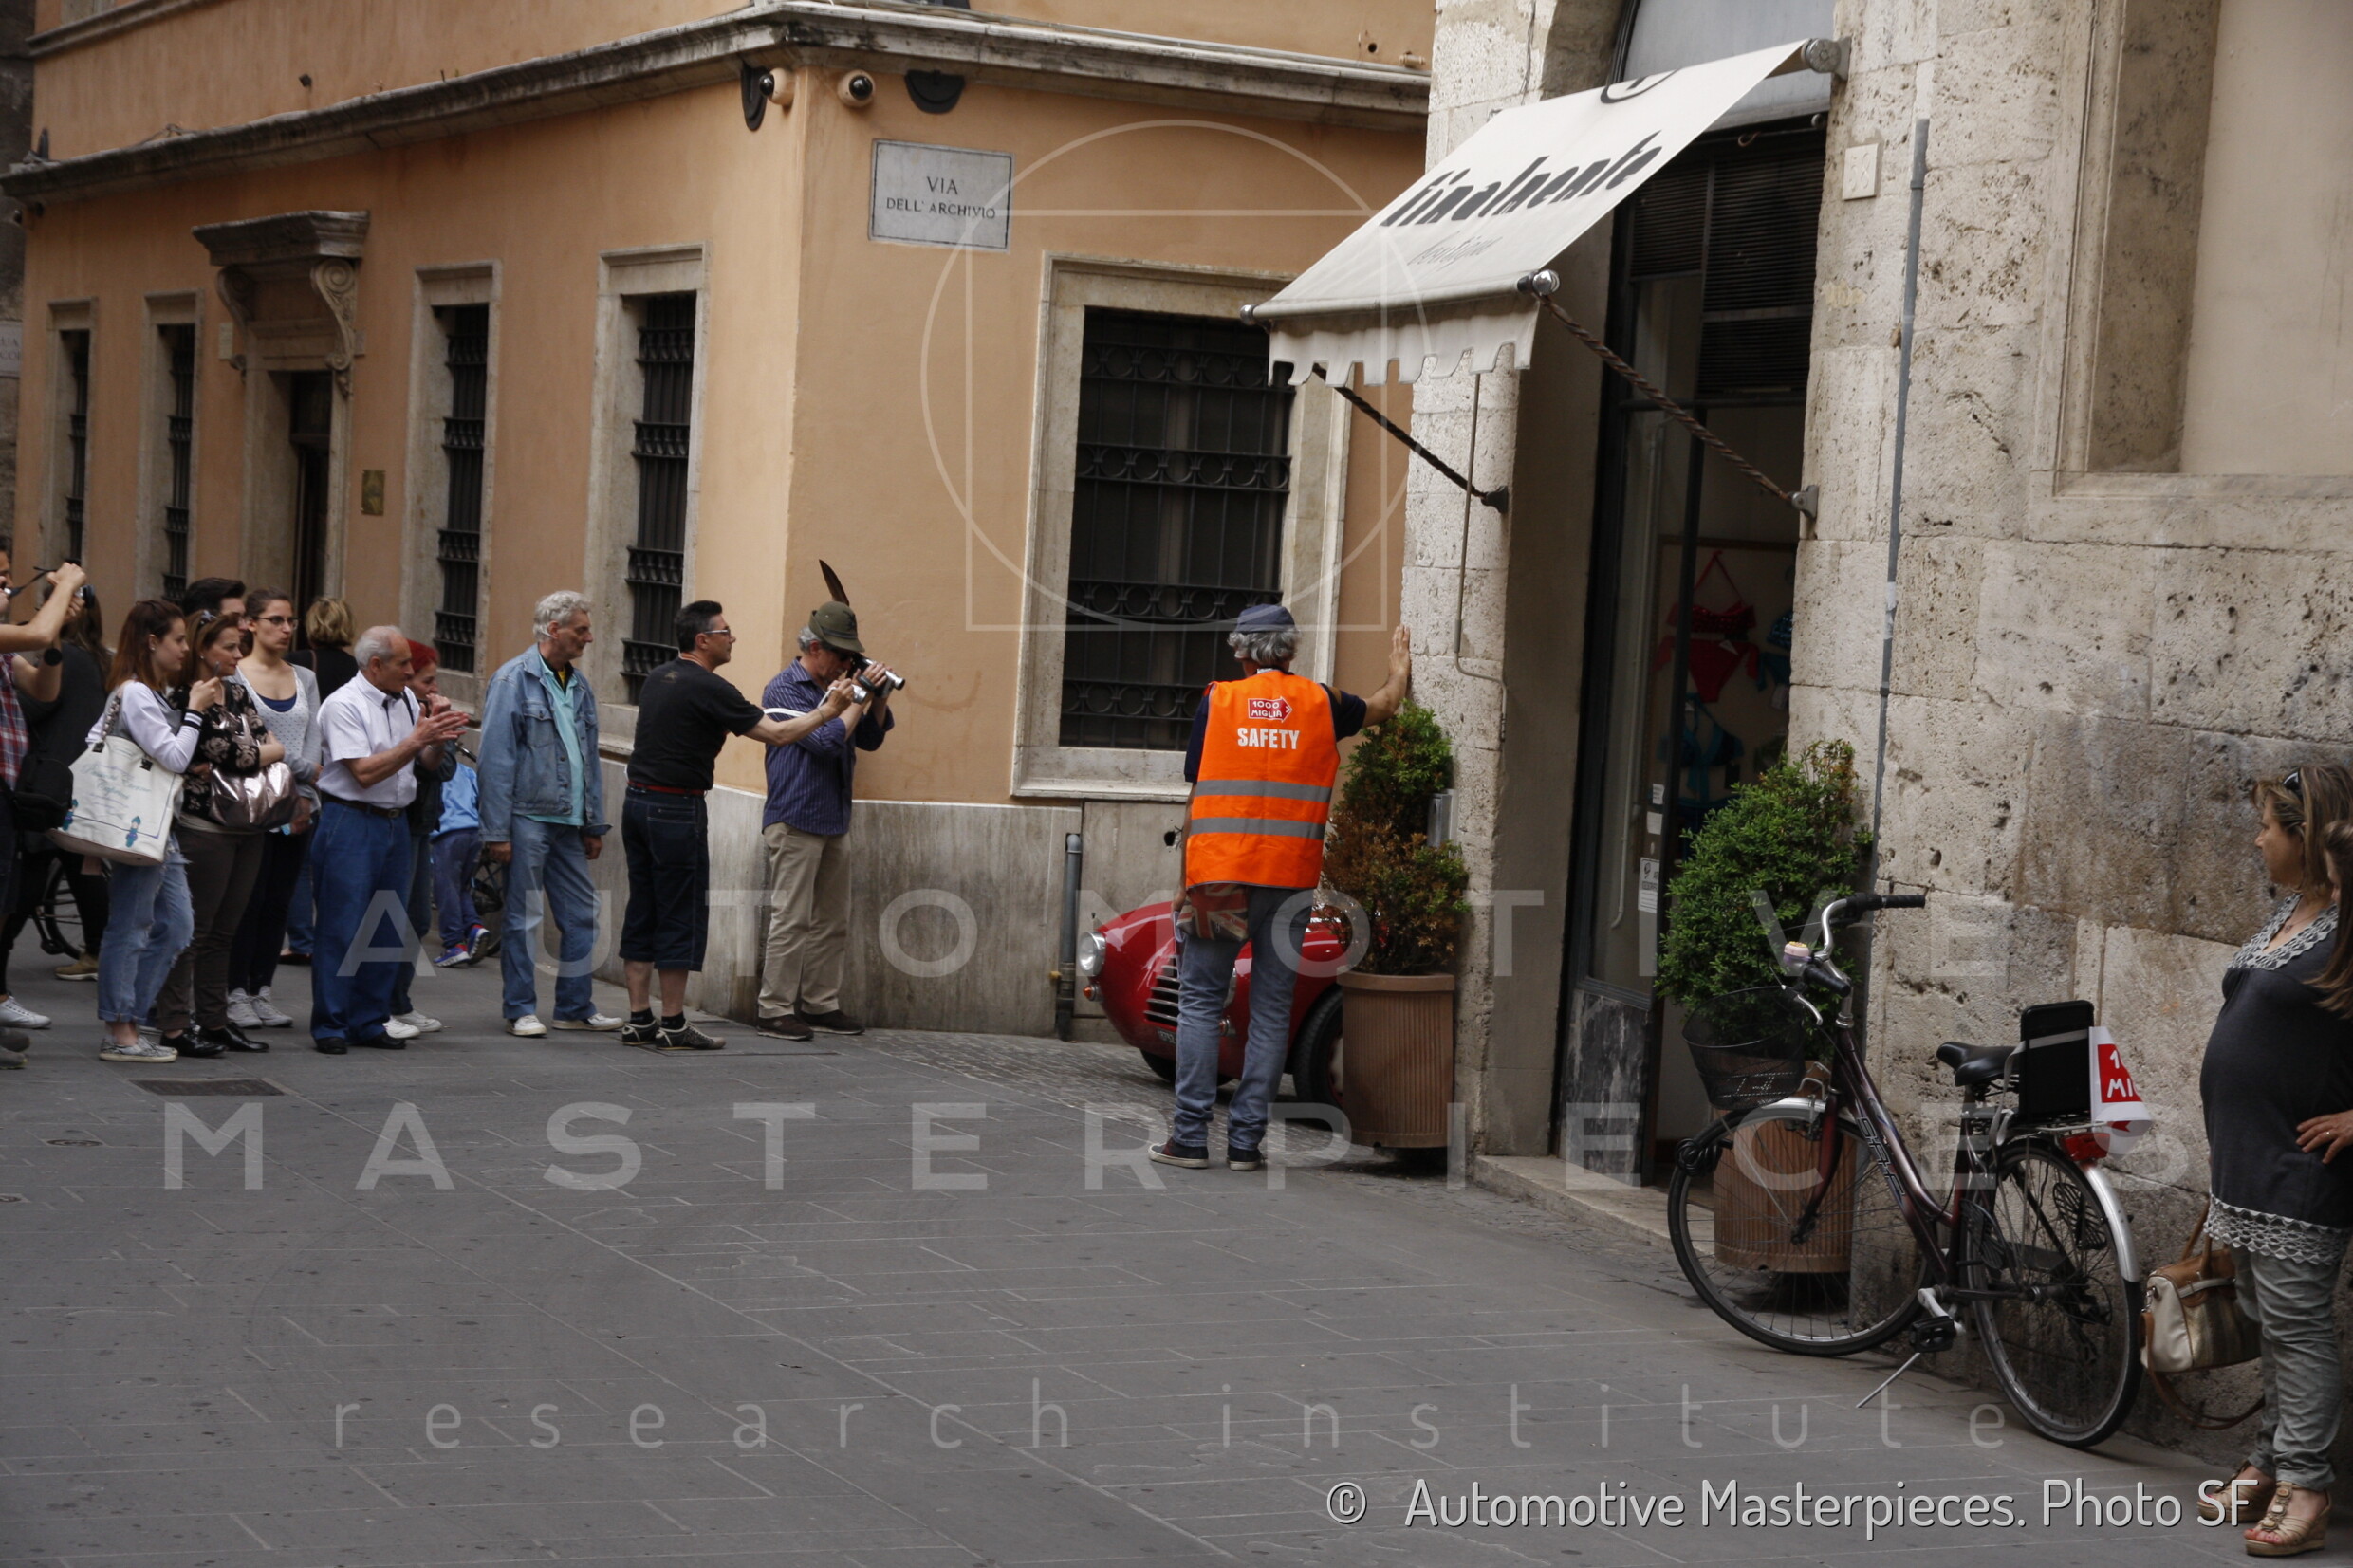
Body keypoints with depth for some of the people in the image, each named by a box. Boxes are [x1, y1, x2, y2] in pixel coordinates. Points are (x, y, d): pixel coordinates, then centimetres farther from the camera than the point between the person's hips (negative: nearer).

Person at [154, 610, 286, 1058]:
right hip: (204, 825, -7)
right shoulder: (187, 701, -12)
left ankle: (215, 1022, 18)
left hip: (248, 826, 8)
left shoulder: (237, 693, 14)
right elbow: (237, 755, -16)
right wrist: (272, 751, 3)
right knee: (193, 930, -5)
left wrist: (214, 766, -8)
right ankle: (173, 1028, -1)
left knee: (223, 931, 12)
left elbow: (270, 744, 8)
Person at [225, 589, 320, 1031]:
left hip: (297, 807, 5)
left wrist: (306, 797, -6)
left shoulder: (306, 679, 13)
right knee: (248, 898, -4)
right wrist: (305, 772, -12)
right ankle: (237, 992, 2)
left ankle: (262, 989, 13)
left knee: (279, 900, 6)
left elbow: (312, 744, 7)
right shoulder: (234, 676, -3)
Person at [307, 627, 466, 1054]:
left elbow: (430, 763, 11)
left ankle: (369, 1022, 17)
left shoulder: (406, 699, 10)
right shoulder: (343, 706, -10)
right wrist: (417, 739, -18)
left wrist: (438, 734, -9)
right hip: (351, 822, -7)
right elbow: (365, 772, -17)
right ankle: (330, 1026, 1)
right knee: (343, 928, -5)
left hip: (396, 822, 7)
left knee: (388, 931, 9)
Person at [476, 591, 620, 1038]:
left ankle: (575, 1006, 17)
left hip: (568, 821, 7)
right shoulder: (514, 680, -8)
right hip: (527, 816, -7)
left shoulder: (579, 686, 13)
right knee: (524, 916, 0)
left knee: (580, 914, 8)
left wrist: (595, 824, 15)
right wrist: (496, 831, -15)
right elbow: (496, 759, -11)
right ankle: (521, 1010, 9)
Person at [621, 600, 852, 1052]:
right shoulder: (709, 689, -13)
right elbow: (776, 734, -11)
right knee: (681, 916, -1)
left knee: (642, 912, 10)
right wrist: (827, 712, 0)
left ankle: (639, 1020, 12)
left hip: (638, 802, 8)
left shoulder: (656, 679, 12)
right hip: (676, 810, -8)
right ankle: (673, 1026, 2)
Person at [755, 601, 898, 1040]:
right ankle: (775, 1010, -3)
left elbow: (870, 739, 19)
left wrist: (879, 699, 3)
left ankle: (821, 1004, 17)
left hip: (834, 822, 8)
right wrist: (861, 695, -11)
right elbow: (828, 740, -18)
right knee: (791, 919, -7)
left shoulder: (834, 687, 15)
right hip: (795, 821, -8)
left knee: (832, 922, 10)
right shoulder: (784, 689, -9)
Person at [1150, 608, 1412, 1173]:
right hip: (1293, 877, 1)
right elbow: (1383, 706, 26)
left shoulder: (1217, 702, 3)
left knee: (1200, 1001, 3)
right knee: (1271, 1010, 4)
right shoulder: (1320, 704, 7)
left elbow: (1197, 791, 3)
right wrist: (1400, 670, 48)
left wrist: (1188, 881, 7)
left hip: (1219, 872, -1)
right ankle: (1246, 1141, 3)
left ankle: (1190, 1136, -1)